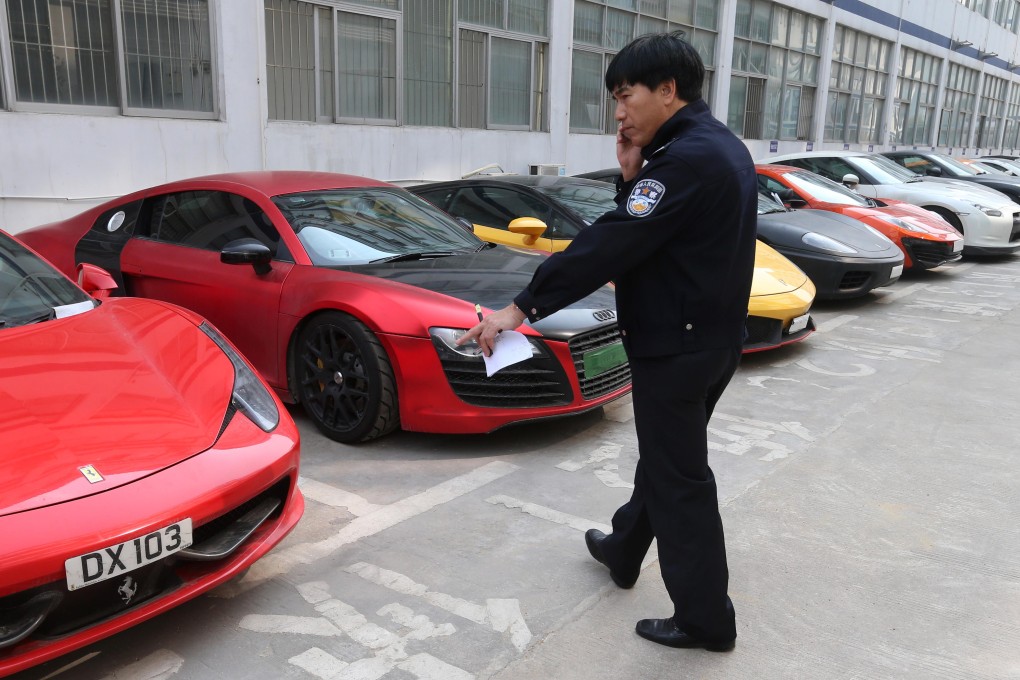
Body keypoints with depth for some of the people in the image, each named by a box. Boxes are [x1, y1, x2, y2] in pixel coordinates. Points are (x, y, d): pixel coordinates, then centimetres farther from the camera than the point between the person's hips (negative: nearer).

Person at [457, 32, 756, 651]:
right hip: (711, 338, 10)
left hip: (676, 347, -10)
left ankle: (705, 619, 17)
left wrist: (523, 307, -24)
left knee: (680, 479, 2)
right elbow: (643, 231, 13)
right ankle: (623, 550, 44)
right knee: (663, 456, 23)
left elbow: (610, 245, -26)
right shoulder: (720, 146, 11)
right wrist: (633, 177, -2)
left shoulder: (686, 157, -22)